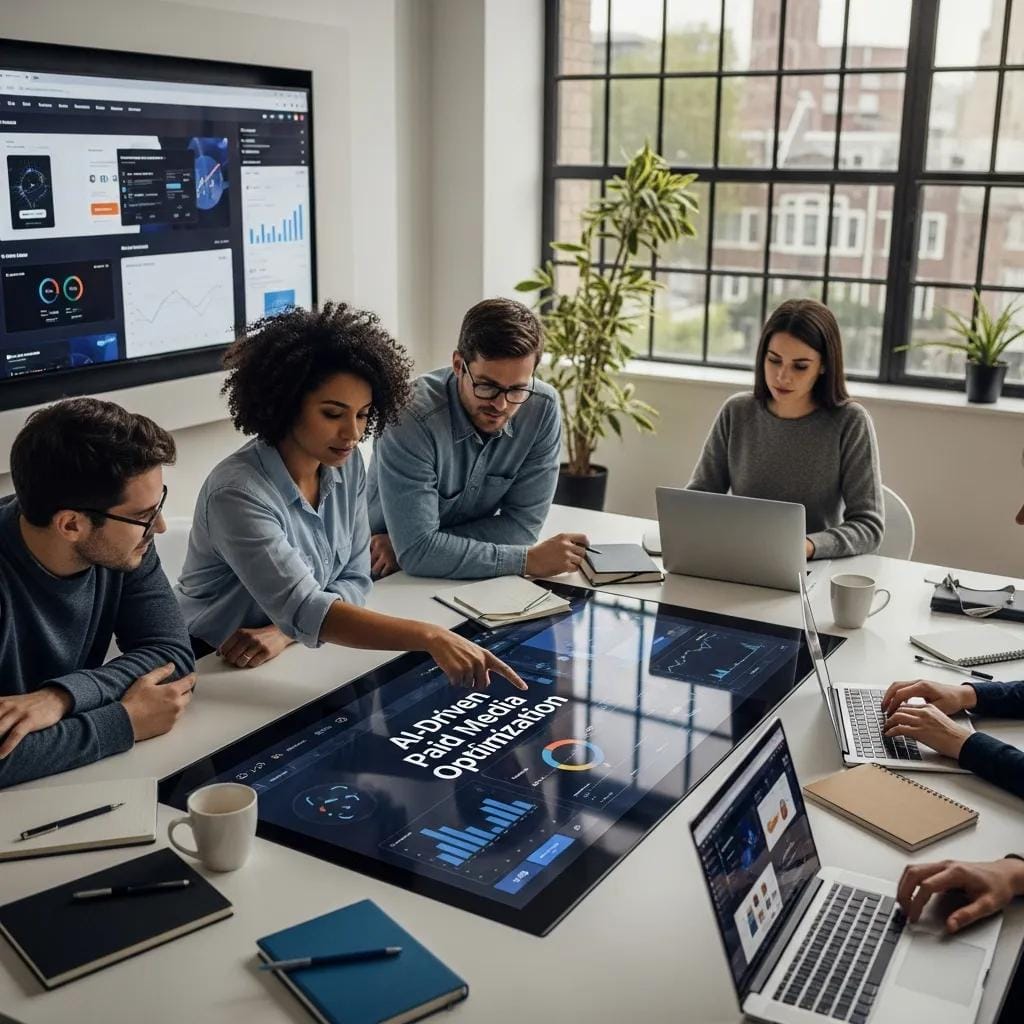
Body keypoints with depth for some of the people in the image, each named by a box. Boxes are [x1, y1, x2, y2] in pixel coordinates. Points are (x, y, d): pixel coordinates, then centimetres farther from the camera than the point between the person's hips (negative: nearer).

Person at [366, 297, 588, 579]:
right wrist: (528, 560, -25)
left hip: (471, 583, 4)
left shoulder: (542, 407, -12)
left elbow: (523, 523, -9)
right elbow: (417, 550, -28)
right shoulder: (410, 418, -25)